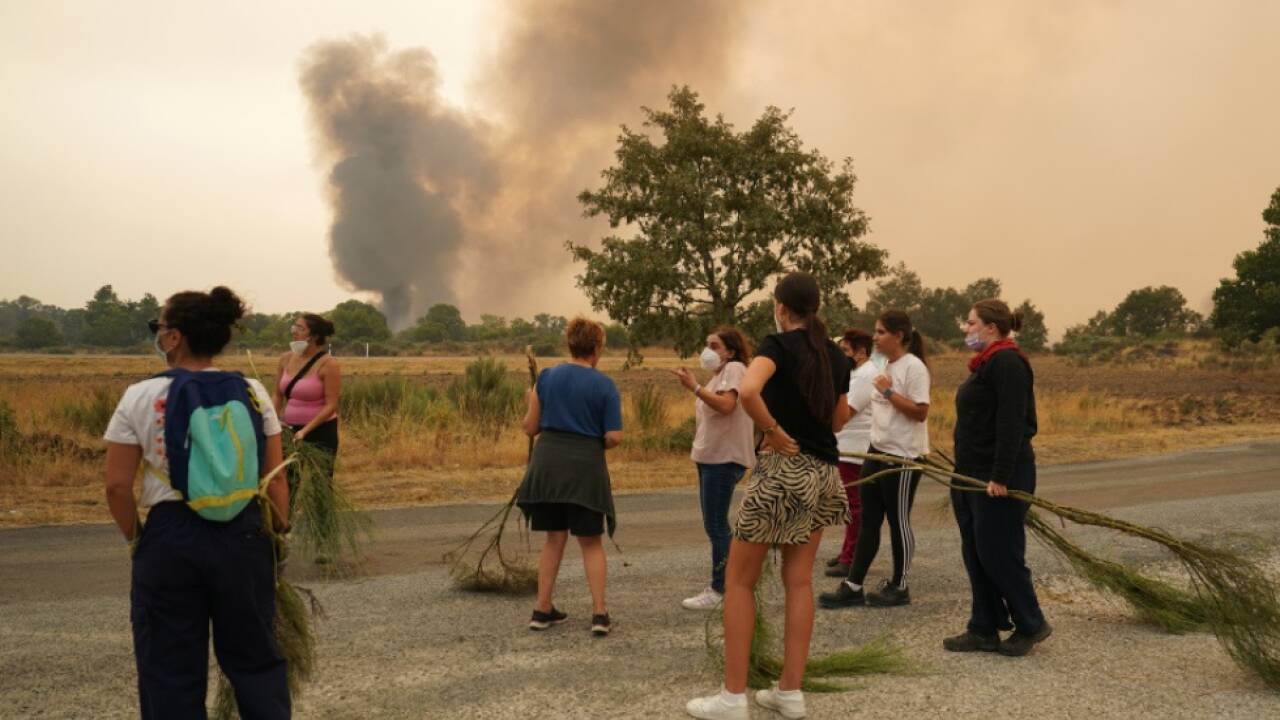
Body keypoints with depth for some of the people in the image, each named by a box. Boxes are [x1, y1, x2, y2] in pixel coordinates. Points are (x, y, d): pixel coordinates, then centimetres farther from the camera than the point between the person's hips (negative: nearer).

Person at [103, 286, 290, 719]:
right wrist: (278, 535, 12)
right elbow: (276, 478, 0)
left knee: (171, 668, 12)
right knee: (255, 655, 15)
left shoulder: (140, 397, -6)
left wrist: (135, 537, 9)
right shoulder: (253, 393, 0)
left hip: (170, 535, -2)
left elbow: (117, 486, -7)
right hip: (244, 534, 2)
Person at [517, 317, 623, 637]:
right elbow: (614, 438, -9)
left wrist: (530, 403, 24)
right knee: (591, 541, 10)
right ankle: (599, 613, 3)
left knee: (554, 538, 16)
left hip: (548, 462, 3)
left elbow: (530, 427, 5)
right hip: (585, 466, -3)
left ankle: (543, 609, 18)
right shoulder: (605, 385, -5)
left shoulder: (547, 376, 3)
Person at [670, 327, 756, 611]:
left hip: (724, 458, -11)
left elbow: (726, 405, -25)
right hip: (711, 456, 11)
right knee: (715, 526, 14)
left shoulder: (734, 368, -9)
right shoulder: (719, 374, 21)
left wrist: (694, 387, -28)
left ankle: (719, 590, -2)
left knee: (716, 525, -8)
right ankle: (723, 586, 22)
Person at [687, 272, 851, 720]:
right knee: (799, 580, 12)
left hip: (782, 468, -6)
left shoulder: (778, 345, -10)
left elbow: (748, 392, -30)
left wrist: (777, 434, -19)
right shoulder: (836, 355, 9)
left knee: (738, 580, 3)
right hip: (823, 472, 7)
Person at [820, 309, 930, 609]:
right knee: (868, 521, 8)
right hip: (877, 452, 8)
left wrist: (888, 391, -20)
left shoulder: (914, 367, -13)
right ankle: (853, 586, 11)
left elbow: (920, 412, -19)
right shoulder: (884, 366, 13)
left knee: (898, 521, 3)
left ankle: (899, 587, 16)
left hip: (902, 457, -8)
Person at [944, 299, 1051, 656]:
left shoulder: (1007, 363, -15)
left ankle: (1031, 625, 13)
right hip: (972, 475, 10)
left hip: (999, 478, -10)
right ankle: (984, 630, 17)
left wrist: (1000, 477, -25)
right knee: (975, 555, 11)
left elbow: (1012, 425, -22)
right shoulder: (986, 364, 16)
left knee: (998, 553, -3)